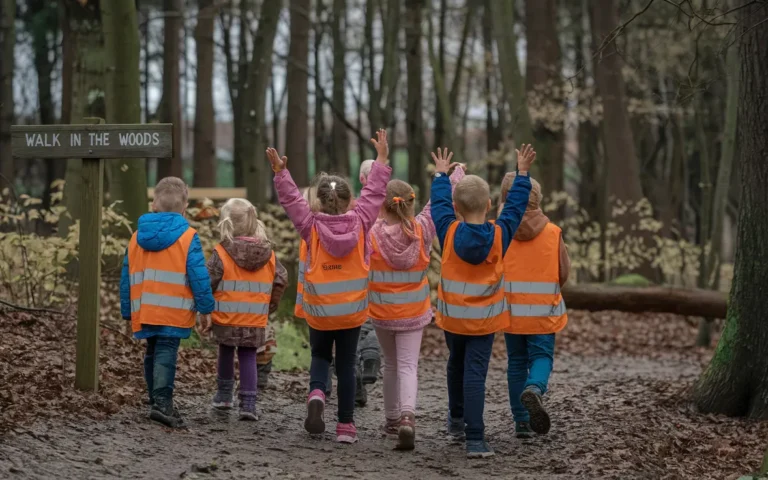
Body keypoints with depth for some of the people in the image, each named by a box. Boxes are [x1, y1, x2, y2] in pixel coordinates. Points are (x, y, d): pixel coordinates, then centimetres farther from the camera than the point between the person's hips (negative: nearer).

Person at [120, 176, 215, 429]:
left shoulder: (137, 237, 12)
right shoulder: (187, 237, -6)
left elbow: (126, 278, 16)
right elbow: (199, 276, -9)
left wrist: (127, 311, 22)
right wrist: (206, 307, -2)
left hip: (144, 311, 5)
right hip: (174, 311, -5)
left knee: (152, 353, 17)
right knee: (166, 353, -10)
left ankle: (158, 401, 22)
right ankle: (162, 401, -23)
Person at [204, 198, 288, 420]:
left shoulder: (221, 253, -11)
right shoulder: (268, 254, 0)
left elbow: (207, 283, -13)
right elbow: (281, 279, 4)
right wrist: (270, 306, 16)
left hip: (226, 317, -2)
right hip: (256, 319, 2)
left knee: (226, 352, 20)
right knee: (248, 357, 8)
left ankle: (224, 395, 30)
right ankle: (248, 403, -2)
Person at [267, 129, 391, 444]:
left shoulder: (311, 227, -11)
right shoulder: (359, 223, -9)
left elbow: (291, 200, -6)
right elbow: (374, 193, -2)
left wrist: (280, 173, -3)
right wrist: (382, 160, 5)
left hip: (319, 311, 0)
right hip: (352, 311, 0)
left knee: (320, 357, 21)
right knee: (346, 366, 8)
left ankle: (316, 395, -10)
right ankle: (346, 426, 9)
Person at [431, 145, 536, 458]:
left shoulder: (448, 232, -11)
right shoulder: (500, 234, -11)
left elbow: (439, 203, 5)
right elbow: (515, 206, 2)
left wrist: (441, 174, 22)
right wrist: (522, 173, 14)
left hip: (452, 315, 2)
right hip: (484, 318, -2)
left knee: (456, 364, 25)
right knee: (475, 375, -6)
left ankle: (457, 419, 41)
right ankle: (474, 439, -13)